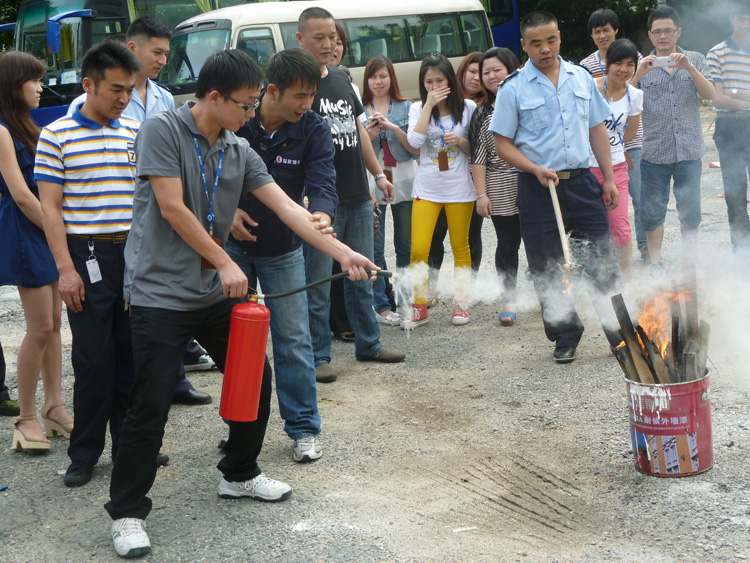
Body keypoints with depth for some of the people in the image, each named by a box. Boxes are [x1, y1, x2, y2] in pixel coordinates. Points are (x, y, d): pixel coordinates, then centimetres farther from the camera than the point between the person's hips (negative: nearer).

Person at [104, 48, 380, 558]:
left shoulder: (240, 151, 7)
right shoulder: (162, 131, -12)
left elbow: (286, 206, 3)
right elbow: (172, 210, -17)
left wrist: (343, 253, -5)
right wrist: (225, 264, -13)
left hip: (215, 291, 7)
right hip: (162, 292, -7)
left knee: (256, 379, 12)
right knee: (150, 406, -7)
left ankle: (240, 474, 34)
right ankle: (127, 512, 7)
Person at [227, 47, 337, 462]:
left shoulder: (314, 130, -14)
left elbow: (323, 186, -25)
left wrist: (319, 219, -47)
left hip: (283, 251, 0)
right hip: (232, 246, 1)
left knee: (293, 341, -1)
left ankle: (303, 428, 12)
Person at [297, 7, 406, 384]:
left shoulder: (342, 79, 14)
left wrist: (379, 175, 20)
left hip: (357, 197, 8)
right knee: (317, 282, 0)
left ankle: (368, 343, 28)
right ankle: (317, 356, 9)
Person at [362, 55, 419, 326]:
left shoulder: (406, 107, 5)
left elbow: (416, 148, -2)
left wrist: (393, 127, -14)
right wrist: (368, 136, -12)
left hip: (404, 183, 1)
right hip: (371, 184, -1)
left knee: (406, 246, 7)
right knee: (374, 248, -2)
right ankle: (381, 305, 5)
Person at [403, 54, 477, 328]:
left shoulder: (467, 108, 1)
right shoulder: (418, 108, 3)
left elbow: (475, 150, 5)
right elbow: (415, 141, -15)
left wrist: (460, 141, -15)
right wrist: (429, 105, -15)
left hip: (459, 188, 0)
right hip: (426, 188, 1)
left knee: (460, 248, 9)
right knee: (418, 251, -6)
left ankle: (461, 303, 21)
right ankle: (420, 307, 6)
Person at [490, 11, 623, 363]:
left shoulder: (581, 78, 8)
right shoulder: (513, 89, -3)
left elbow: (597, 130, 14)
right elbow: (503, 145, -3)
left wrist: (609, 178, 9)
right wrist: (536, 169, -17)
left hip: (582, 182, 2)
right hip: (538, 189, -2)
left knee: (602, 261, 3)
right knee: (547, 269, 5)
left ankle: (619, 331, 16)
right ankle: (565, 335, 20)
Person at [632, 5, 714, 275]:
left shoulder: (694, 60, 9)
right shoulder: (643, 65, 6)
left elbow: (710, 94, -5)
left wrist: (688, 67, -17)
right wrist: (639, 73, -21)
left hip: (689, 150, 1)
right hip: (654, 151, -1)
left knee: (690, 211, 5)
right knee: (653, 211, 4)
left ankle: (690, 261, 19)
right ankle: (655, 263, 16)